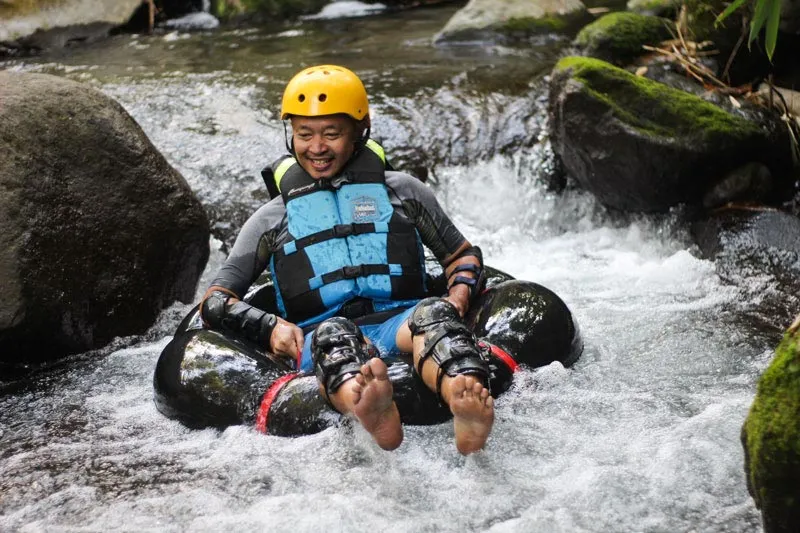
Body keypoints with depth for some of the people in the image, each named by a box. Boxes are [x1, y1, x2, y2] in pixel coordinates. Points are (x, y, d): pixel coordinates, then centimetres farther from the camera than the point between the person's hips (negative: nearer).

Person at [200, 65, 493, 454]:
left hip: (398, 324, 1)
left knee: (432, 314, -35)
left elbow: (464, 257, 24)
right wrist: (270, 326, -6)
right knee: (332, 335, -37)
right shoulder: (273, 219, 20)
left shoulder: (403, 191, 21)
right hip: (319, 341, 0)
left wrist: (454, 305, 1)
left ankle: (466, 405, -66)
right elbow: (214, 302, 15)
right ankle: (368, 411, -71)